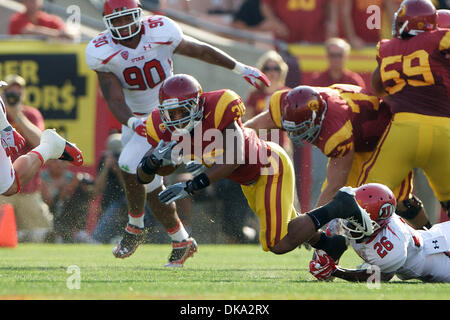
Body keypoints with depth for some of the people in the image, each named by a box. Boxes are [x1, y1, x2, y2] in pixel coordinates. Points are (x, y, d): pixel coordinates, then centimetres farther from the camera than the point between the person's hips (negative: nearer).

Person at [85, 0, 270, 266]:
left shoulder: (160, 31, -18)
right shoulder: (102, 52, -15)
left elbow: (200, 50, -2)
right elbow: (115, 100, -19)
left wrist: (241, 69, 6)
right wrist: (132, 123, -41)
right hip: (135, 117, 3)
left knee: (129, 165, -21)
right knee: (150, 184, 3)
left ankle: (135, 227, 0)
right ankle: (181, 241, 22)